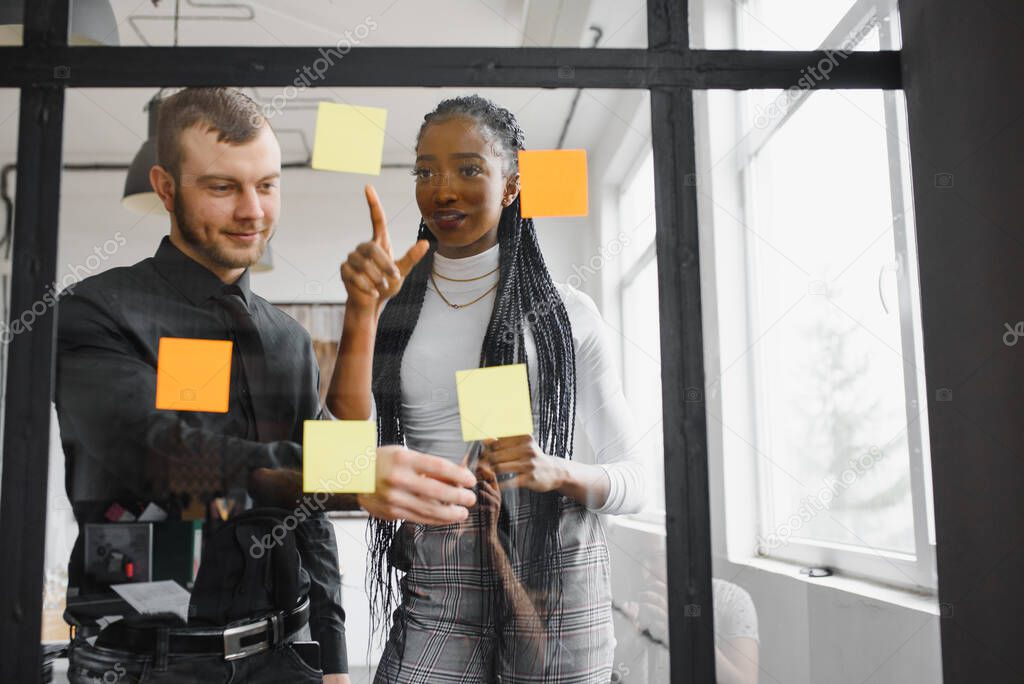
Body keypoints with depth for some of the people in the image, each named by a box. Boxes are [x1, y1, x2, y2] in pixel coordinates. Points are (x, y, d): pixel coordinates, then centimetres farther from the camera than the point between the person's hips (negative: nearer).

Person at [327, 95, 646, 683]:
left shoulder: (567, 313, 0)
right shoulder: (391, 313, 5)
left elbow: (634, 481, 2)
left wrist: (558, 472, -18)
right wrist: (364, 310, -16)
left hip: (555, 574, -1)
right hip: (435, 586, 1)